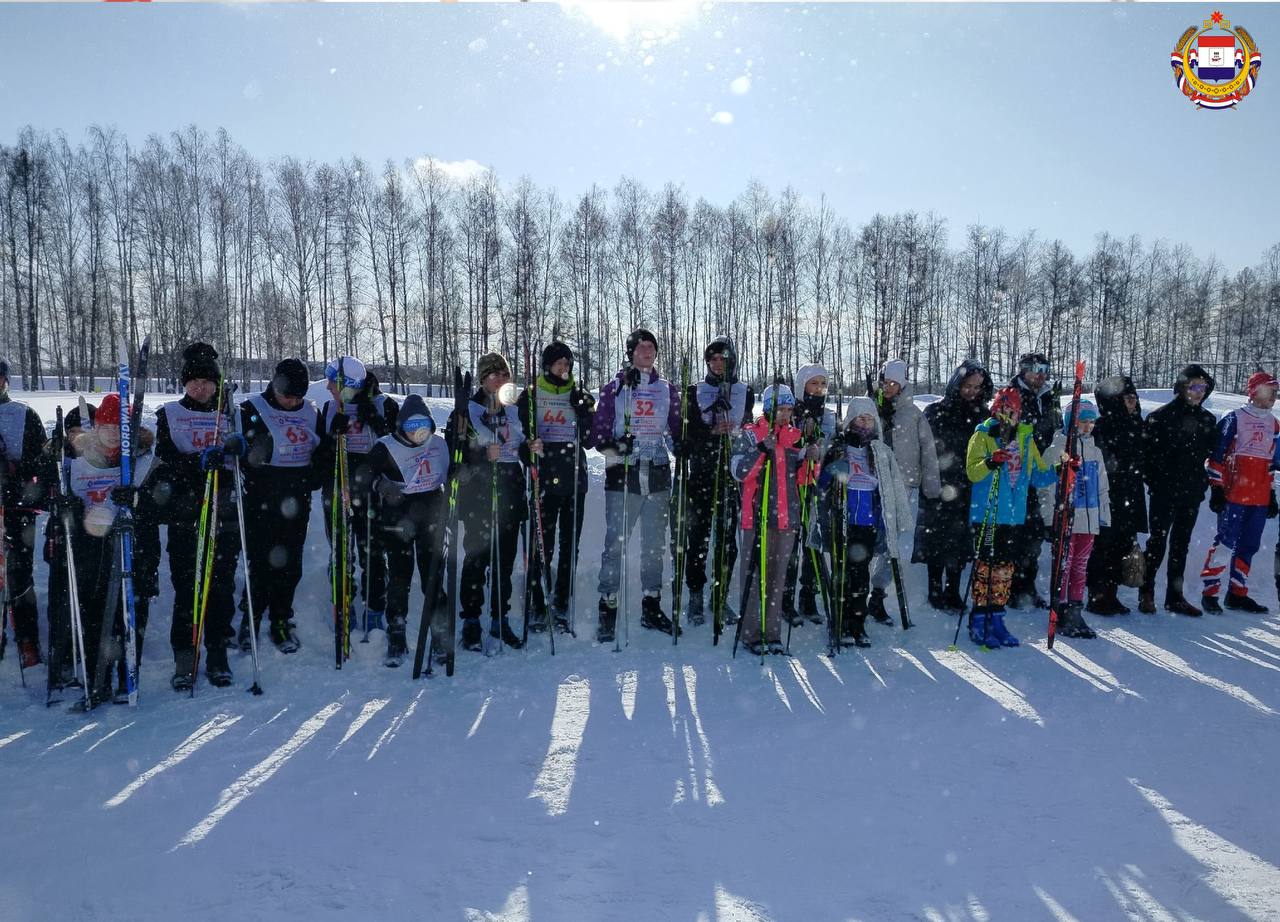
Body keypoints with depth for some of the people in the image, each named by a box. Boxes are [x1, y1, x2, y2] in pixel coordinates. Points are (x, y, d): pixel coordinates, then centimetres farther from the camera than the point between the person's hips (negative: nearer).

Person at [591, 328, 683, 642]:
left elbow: (677, 428, 19)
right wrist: (615, 446, -18)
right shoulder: (614, 388, 4)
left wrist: (682, 447, -1)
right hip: (622, 475, -3)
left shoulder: (667, 389, 13)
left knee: (655, 544, 9)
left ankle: (651, 607, 20)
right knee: (615, 543, -7)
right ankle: (608, 609, 3)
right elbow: (598, 431, 1)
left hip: (657, 474, 3)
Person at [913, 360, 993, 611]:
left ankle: (953, 592, 18)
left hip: (968, 489, 3)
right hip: (939, 488, -3)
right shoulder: (936, 412, -3)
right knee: (939, 540, 2)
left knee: (961, 541, 7)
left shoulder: (982, 414, 9)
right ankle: (935, 592, 13)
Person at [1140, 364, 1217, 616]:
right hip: (1165, 492, -5)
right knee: (1158, 542, -1)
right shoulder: (1161, 416, -7)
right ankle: (1146, 593, 8)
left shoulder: (1208, 420, 10)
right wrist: (1154, 481, -10)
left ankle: (1175, 596, 19)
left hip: (1192, 492, 5)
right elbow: (1148, 451, -8)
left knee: (1181, 544, 11)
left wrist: (1204, 483, 8)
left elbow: (1212, 455, 16)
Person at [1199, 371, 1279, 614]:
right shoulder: (1234, 419, -4)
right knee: (1226, 544, -10)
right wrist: (1216, 489, -11)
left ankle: (1237, 593, 17)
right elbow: (1217, 455, -6)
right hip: (1234, 495, -6)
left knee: (1248, 547, 9)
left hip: (1260, 499, 7)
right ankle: (1210, 592, -5)